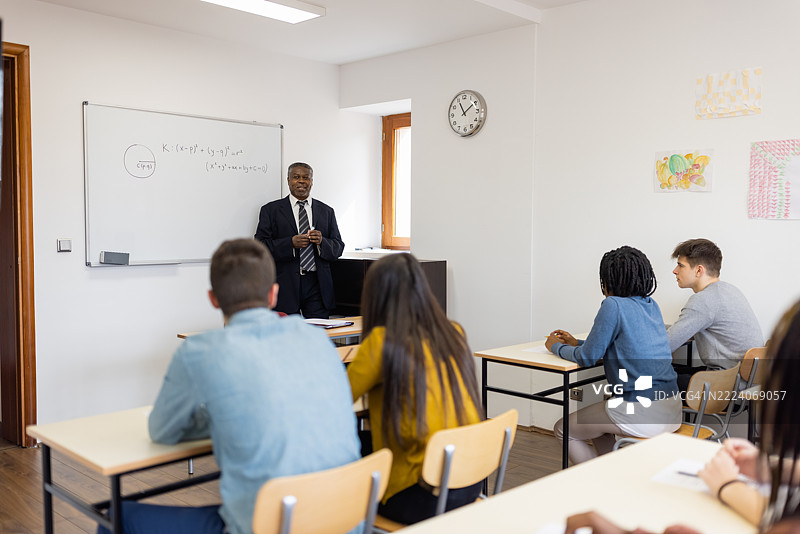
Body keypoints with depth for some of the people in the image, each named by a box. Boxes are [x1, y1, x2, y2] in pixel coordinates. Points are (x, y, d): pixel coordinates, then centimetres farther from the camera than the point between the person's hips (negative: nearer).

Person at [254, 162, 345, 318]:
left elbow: (338, 248, 11)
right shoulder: (270, 210, 6)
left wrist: (322, 241, -10)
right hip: (285, 286, -2)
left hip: (317, 286, 2)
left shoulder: (326, 211, 14)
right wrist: (291, 243, -16)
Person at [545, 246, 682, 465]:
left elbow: (588, 358, -8)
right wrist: (575, 342, 26)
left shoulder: (613, 305, -14)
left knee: (563, 430, 11)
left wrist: (556, 347, 11)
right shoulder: (652, 305, 11)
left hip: (640, 414, -9)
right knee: (598, 422, 33)